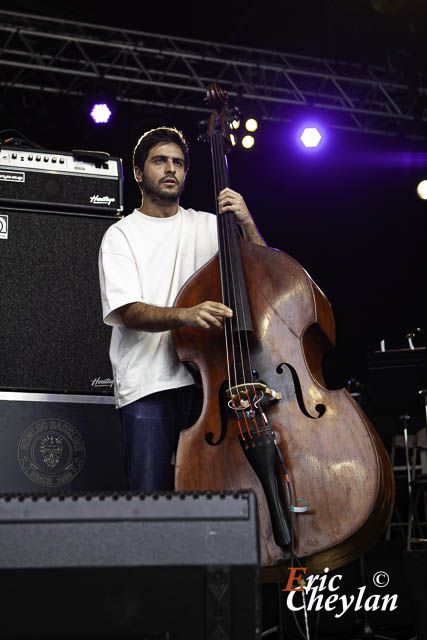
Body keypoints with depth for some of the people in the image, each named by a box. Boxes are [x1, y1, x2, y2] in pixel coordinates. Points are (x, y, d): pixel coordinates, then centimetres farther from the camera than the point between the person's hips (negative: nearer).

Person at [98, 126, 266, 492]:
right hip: (147, 386, -2)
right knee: (151, 499, -10)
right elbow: (128, 312, -8)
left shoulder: (208, 226, 17)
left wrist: (247, 225, -5)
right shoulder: (121, 235, 6)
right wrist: (184, 315, -26)